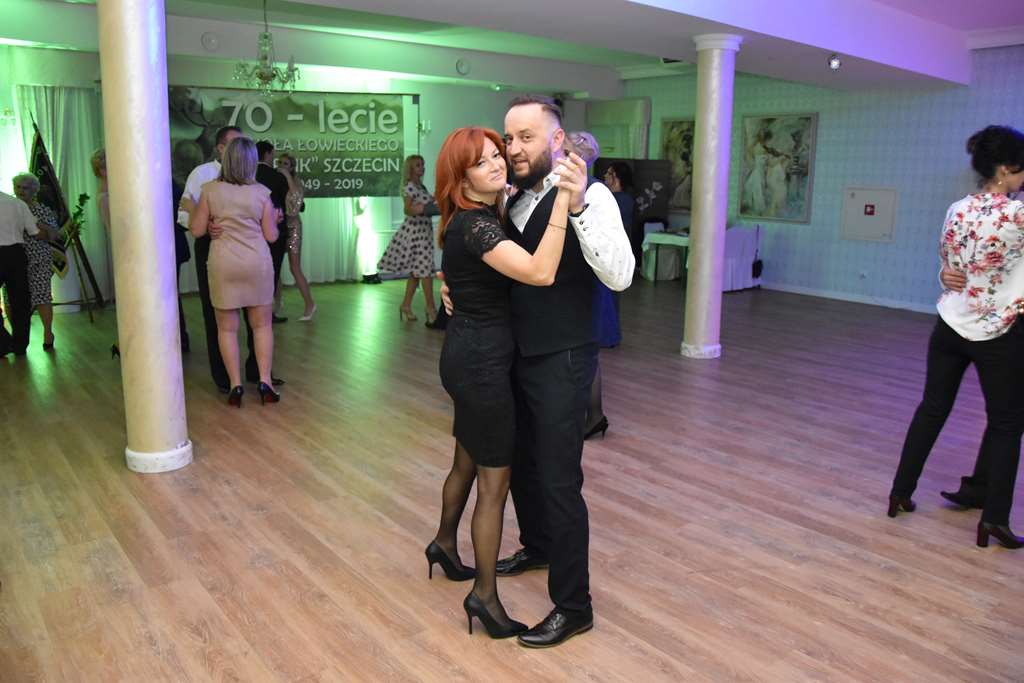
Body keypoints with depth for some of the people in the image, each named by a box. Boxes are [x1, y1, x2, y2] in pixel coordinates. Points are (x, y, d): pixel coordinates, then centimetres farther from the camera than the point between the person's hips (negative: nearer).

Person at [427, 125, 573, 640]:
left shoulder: (483, 216, 8)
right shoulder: (473, 225, -23)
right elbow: (541, 272, -36)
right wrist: (562, 199, -37)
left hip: (472, 355, 10)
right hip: (481, 361, -10)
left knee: (468, 460, 25)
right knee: (496, 478, 0)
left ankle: (444, 544, 47)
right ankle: (485, 596, 14)